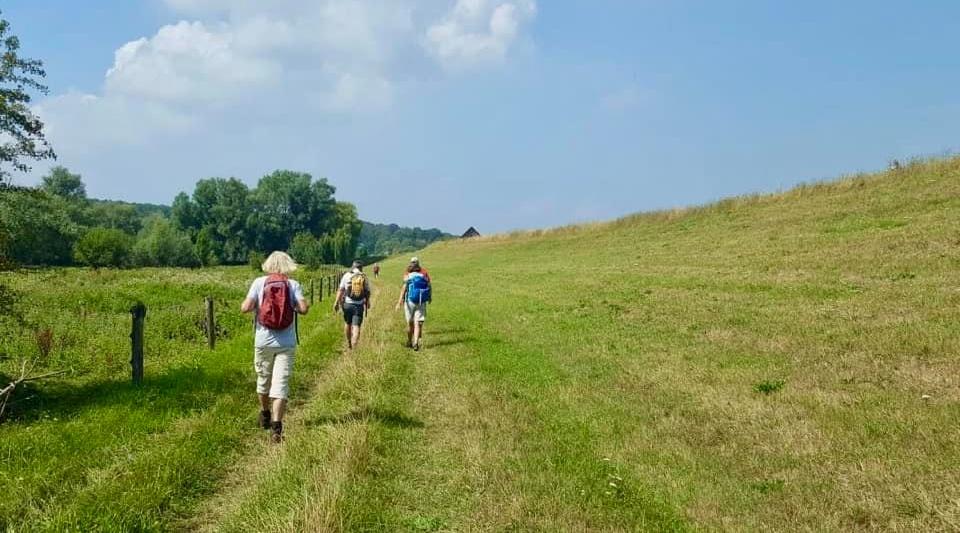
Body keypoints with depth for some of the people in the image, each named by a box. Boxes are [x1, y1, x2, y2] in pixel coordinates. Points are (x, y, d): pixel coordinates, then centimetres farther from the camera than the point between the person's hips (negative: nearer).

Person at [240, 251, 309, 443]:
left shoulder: (259, 282, -3)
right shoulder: (293, 285, -3)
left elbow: (245, 307, -12)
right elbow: (303, 308, -15)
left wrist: (245, 305, 11)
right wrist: (294, 306, 7)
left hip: (263, 341, 1)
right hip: (286, 343, -1)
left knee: (263, 378, 21)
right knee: (281, 383, -1)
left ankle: (265, 415, 41)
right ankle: (276, 426, -13)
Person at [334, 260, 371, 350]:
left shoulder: (347, 276, -2)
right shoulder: (364, 278, 1)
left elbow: (341, 290, -4)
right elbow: (367, 293, 6)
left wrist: (336, 302, 0)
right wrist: (367, 303, 21)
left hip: (347, 304, 1)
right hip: (359, 305, -1)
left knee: (347, 323, 22)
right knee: (356, 326, -2)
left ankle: (348, 343, 37)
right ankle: (354, 347, -13)